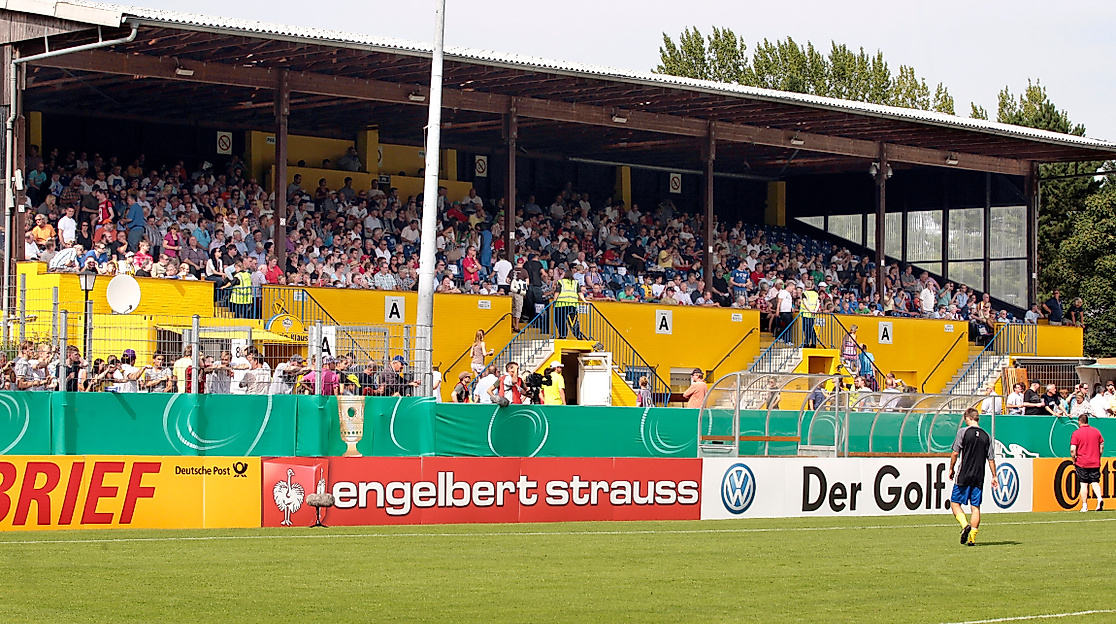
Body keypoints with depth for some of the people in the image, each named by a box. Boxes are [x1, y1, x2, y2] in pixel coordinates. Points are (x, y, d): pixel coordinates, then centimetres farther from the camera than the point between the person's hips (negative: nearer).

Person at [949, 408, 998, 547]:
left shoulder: (963, 432, -5)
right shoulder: (986, 436, 6)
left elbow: (955, 453, -7)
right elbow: (991, 459, 7)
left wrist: (951, 469, 7)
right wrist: (994, 476, 15)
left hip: (964, 475, -4)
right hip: (979, 477, 4)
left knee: (955, 503, 7)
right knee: (975, 507, 6)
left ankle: (965, 525, -16)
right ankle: (972, 538, 2)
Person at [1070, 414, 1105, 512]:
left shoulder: (1076, 433, -7)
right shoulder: (1096, 431, 5)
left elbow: (1072, 450, -12)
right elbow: (1102, 446, 10)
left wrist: (1074, 461, 0)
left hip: (1082, 463, -3)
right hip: (1095, 462, 3)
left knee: (1084, 484, 4)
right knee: (1095, 482, 6)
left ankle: (1084, 506, 3)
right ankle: (1099, 498, -18)